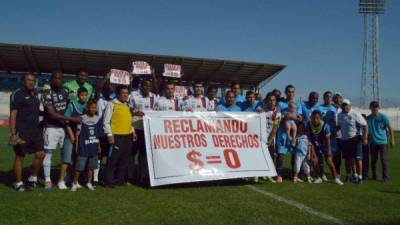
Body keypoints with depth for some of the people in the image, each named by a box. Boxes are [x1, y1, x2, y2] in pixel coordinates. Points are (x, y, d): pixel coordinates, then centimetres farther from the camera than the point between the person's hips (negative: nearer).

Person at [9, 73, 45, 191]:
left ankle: (32, 178, 24)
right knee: (20, 156, 2)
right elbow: (13, 114, -12)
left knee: (40, 154, 5)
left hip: (35, 130, 7)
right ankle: (19, 184, 15)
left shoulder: (35, 94, 14)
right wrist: (13, 133, -17)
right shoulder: (17, 94, -7)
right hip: (22, 131, -7)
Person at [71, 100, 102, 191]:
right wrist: (76, 146, -4)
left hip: (93, 147, 4)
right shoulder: (82, 119, -8)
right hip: (83, 147, -4)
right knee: (79, 166, -1)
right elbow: (78, 134, -4)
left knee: (91, 166, 11)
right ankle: (75, 183, 15)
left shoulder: (98, 119, 5)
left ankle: (89, 183, 26)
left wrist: (99, 146, 15)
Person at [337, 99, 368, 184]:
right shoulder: (340, 115, 6)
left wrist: (365, 138, -19)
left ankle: (359, 176, 7)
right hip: (344, 140, 5)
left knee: (357, 159, -3)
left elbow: (365, 125, -13)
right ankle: (348, 175, 24)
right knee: (347, 159, 12)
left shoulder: (355, 114, -13)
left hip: (354, 139, -5)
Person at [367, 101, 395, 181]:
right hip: (373, 142, 3)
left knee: (383, 159, -1)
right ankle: (374, 176, 20)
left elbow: (390, 128, -2)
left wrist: (392, 140, -5)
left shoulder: (383, 117, -4)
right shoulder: (368, 118, 4)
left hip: (382, 141, -3)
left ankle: (385, 177, 7)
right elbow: (366, 129, 12)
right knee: (373, 160, 8)